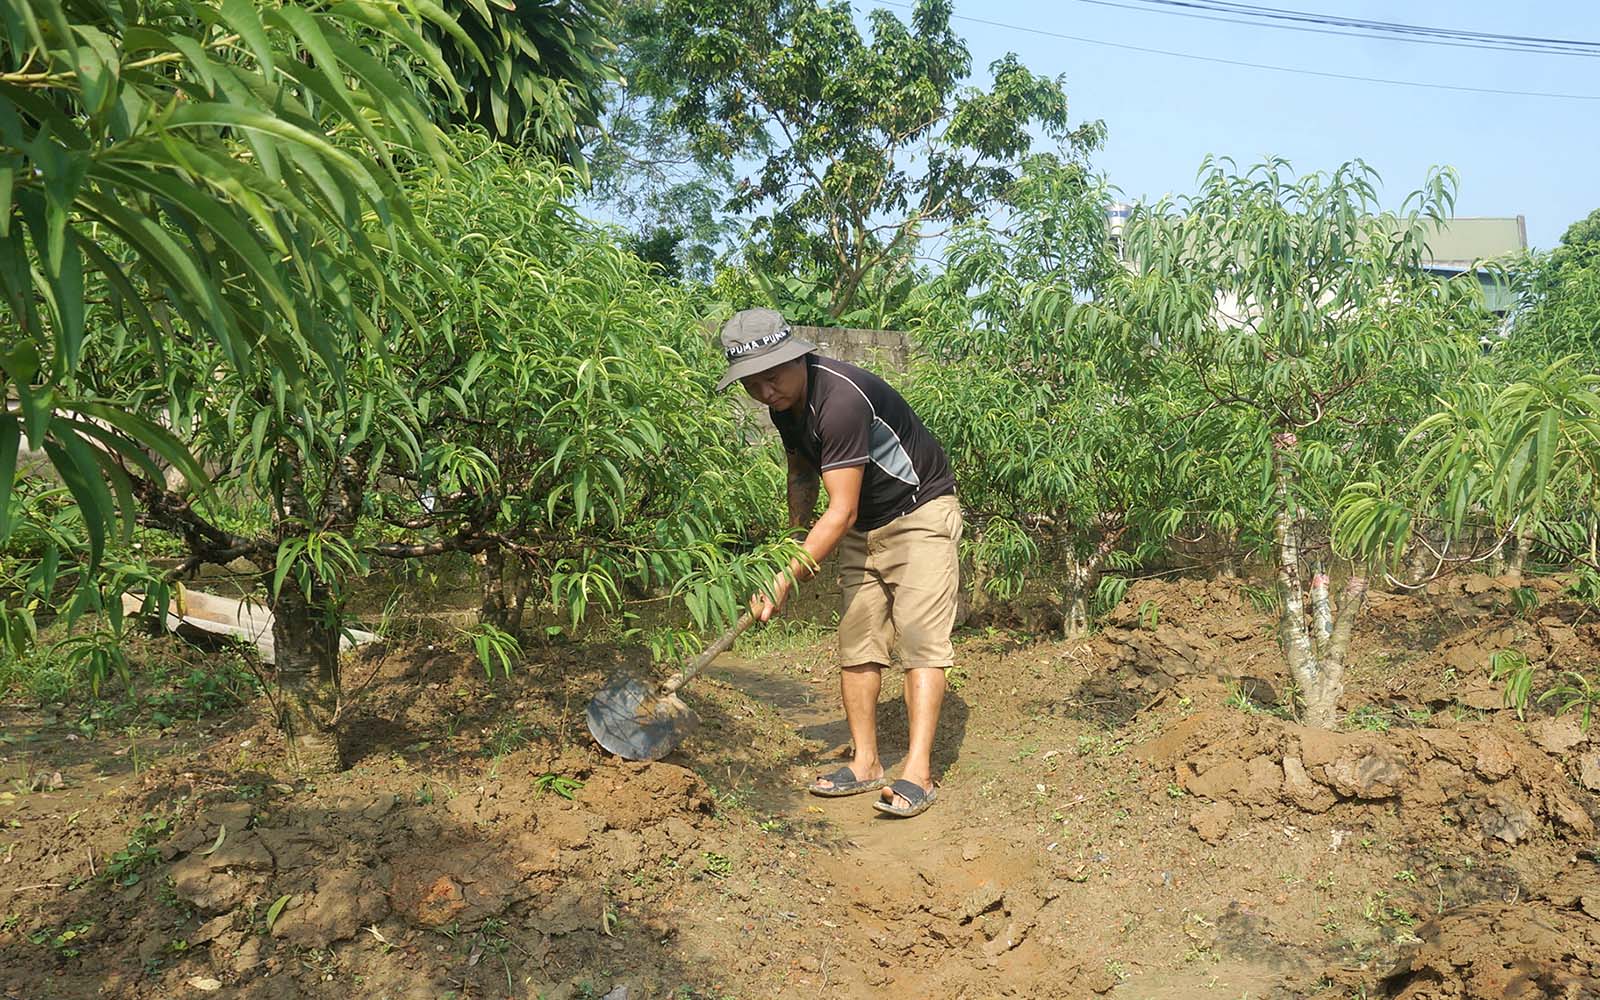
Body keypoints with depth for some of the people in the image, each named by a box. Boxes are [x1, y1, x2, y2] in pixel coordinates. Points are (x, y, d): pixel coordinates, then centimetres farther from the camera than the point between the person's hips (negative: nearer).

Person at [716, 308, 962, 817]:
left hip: (920, 513, -8)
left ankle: (918, 772, -15)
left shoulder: (841, 398, -32)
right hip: (862, 528, 9)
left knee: (920, 639, -14)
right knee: (856, 643, 4)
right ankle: (866, 763, 12)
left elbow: (841, 512, -33)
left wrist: (786, 579, -34)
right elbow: (802, 473, 16)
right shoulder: (785, 402, -3)